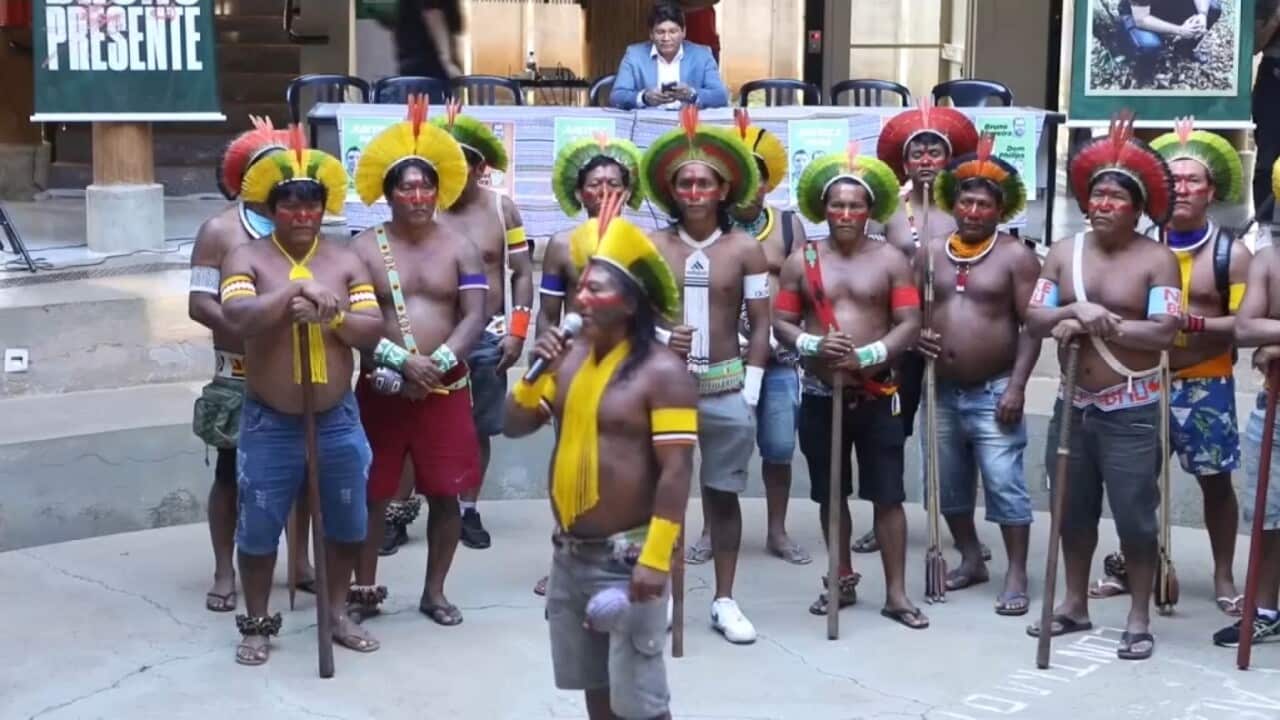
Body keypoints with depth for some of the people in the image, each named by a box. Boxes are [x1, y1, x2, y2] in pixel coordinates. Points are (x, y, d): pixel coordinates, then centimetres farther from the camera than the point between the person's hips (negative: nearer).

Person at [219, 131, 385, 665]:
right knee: (258, 529, 5)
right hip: (269, 423, -3)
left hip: (337, 420, 3)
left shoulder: (346, 261, 3)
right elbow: (237, 317, -24)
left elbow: (374, 330, -4)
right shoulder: (247, 259, -6)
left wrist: (330, 316, -21)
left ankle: (338, 613, 32)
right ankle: (257, 624, 23)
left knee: (345, 524, 14)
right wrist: (299, 288, -31)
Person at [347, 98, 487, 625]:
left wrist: (437, 364, -18)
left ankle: (435, 591, 18)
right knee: (372, 492, 5)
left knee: (445, 493, 5)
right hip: (382, 389, -1)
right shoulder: (364, 249, 0)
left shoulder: (459, 249, 5)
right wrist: (404, 363, -21)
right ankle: (365, 586, 20)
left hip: (446, 389, 1)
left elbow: (474, 316, -4)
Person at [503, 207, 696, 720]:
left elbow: (676, 473, -18)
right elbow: (513, 427, 10)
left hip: (626, 556, -7)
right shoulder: (571, 356, 6)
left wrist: (655, 560, -22)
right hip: (569, 553, 7)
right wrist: (536, 373, -7)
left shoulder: (662, 371, -15)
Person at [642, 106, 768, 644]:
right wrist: (658, 339, -17)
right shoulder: (651, 247, 3)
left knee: (724, 495, 7)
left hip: (726, 389, 0)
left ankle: (724, 601, 16)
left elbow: (760, 326, 3)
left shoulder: (745, 249, 1)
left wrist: (749, 393, -3)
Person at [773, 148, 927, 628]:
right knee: (831, 494, 12)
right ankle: (843, 580, 27)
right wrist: (813, 346, -18)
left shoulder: (891, 259, -1)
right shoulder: (801, 261, 3)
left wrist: (867, 356, -20)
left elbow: (910, 324, -6)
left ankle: (896, 593, 8)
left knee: (888, 495, 1)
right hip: (821, 395, 2)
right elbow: (781, 324, 2)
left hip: (877, 396, -2)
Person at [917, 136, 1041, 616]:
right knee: (948, 484, 13)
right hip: (941, 390, 5)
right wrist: (915, 336, -8)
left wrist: (1016, 386, -15)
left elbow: (1031, 326, -7)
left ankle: (1016, 575, 3)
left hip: (993, 392, -5)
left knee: (1004, 485, -6)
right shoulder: (930, 253, 8)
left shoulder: (1016, 256, -5)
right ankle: (971, 560, 30)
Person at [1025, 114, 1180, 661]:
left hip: (1131, 411, -5)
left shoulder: (1157, 259, -9)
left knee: (1135, 516, -1)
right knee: (1074, 510, 15)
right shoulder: (1064, 252, 6)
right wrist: (1075, 313, -19)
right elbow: (1035, 319, 0)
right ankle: (1075, 604, 30)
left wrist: (1099, 325, -19)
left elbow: (1163, 332, -18)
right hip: (1074, 405, 5)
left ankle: (1139, 618, 12)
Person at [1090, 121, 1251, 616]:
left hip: (1205, 385, -2)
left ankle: (1224, 578, 17)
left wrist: (1192, 322, -23)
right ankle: (1131, 565, 24)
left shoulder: (1231, 253, -5)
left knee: (1215, 479, 6)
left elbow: (1246, 323, -11)